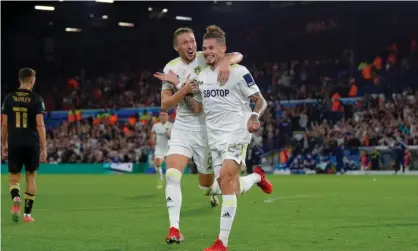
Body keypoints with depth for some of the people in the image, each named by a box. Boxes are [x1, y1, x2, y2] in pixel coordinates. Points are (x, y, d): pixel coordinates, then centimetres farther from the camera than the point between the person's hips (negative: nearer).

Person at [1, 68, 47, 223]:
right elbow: (40, 125, -10)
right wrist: (44, 148, -7)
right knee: (31, 177, 12)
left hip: (14, 143, 1)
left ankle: (16, 199, -22)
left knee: (14, 178, 9)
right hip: (32, 143, -1)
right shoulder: (36, 99, -4)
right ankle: (27, 213, 12)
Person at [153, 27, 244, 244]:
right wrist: (184, 90, -22)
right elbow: (164, 105, -5)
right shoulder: (171, 68, -1)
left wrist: (226, 62, -43)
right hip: (182, 128, 2)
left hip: (206, 129, -2)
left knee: (206, 186, 8)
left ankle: (214, 189, 47)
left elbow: (238, 56, -20)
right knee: (172, 175, -18)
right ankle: (174, 228, -14)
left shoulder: (205, 59, -9)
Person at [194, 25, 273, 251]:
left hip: (235, 135, -6)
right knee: (232, 190, 5)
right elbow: (198, 107, 18)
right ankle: (257, 177, 41)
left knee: (226, 181, -20)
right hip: (214, 139, 6)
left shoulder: (238, 71, -8)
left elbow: (260, 101, -5)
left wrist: (254, 117, -25)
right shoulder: (201, 76, 11)